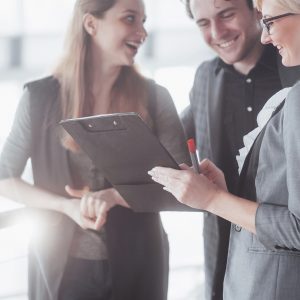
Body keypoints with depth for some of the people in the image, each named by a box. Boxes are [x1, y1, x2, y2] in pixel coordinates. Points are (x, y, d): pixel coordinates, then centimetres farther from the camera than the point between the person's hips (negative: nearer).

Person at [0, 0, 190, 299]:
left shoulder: (153, 97, -4)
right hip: (61, 266, -1)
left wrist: (114, 196, -21)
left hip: (136, 264, 1)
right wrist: (66, 206, -14)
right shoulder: (41, 96, -6)